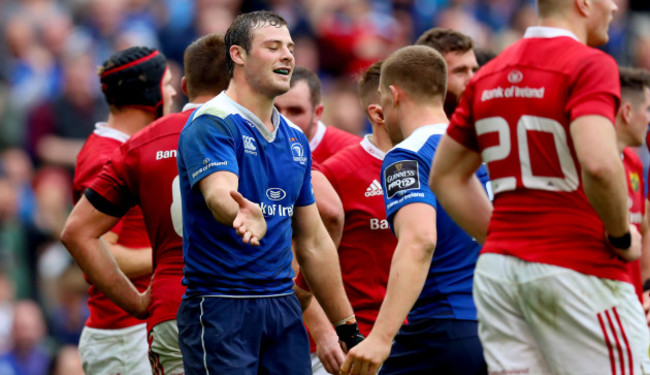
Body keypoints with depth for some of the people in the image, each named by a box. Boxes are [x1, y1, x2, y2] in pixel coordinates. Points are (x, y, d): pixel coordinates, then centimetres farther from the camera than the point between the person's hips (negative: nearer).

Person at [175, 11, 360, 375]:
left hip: (283, 304, 7)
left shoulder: (295, 138, 15)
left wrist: (348, 328, 18)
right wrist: (246, 216, -51)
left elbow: (313, 242, 20)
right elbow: (219, 194, -28)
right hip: (221, 304, -7)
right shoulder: (211, 123, -8)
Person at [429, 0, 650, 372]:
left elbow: (445, 177, 21)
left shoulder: (489, 76, 14)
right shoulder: (590, 66, -11)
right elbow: (598, 163, -26)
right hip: (580, 271, -7)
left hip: (497, 269, 7)